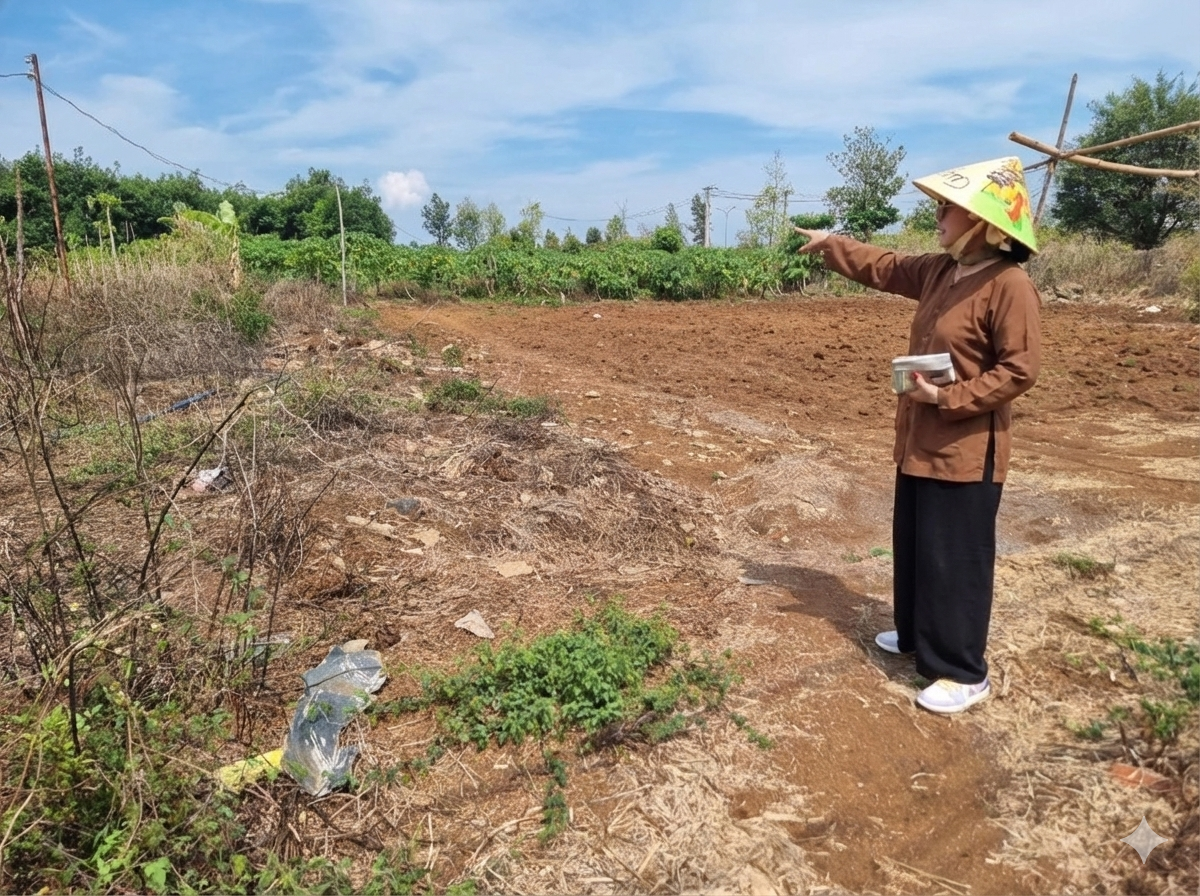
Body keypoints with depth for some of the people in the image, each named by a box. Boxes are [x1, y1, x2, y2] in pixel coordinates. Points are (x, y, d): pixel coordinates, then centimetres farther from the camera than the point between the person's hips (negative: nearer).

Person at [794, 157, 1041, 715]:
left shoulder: (1009, 285, -18)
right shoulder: (938, 271, 7)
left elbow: (1019, 370, -20)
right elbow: (883, 268, 23)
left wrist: (949, 397, -22)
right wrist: (829, 244, 26)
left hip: (966, 453, -9)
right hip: (920, 443, 9)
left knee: (954, 561, 0)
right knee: (913, 547, 21)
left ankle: (964, 674, 15)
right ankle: (915, 635, 40)